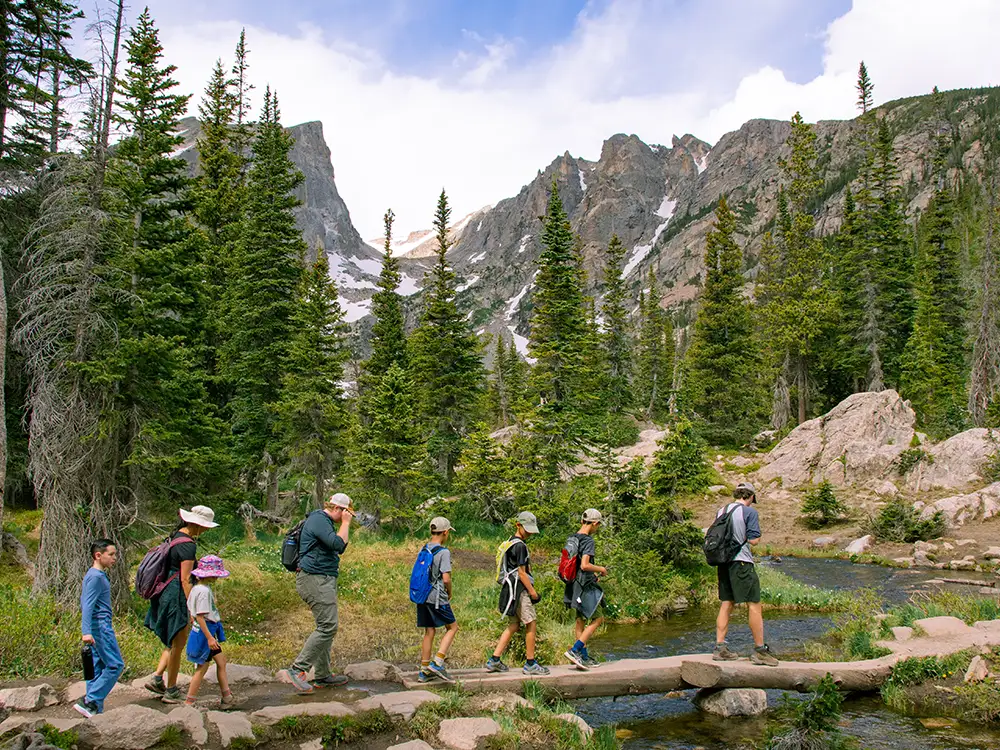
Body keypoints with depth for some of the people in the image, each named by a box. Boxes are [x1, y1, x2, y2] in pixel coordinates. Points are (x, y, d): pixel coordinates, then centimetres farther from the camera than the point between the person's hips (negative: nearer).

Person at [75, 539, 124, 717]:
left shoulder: (97, 575, 15)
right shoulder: (96, 577, -14)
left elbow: (84, 604, 24)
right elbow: (88, 605, -21)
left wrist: (88, 630, 29)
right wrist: (87, 632, -27)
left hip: (95, 627, 10)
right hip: (100, 625, -10)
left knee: (98, 667, 10)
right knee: (115, 665, -8)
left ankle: (96, 710, 13)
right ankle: (89, 701, -7)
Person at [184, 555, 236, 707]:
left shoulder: (204, 588, 8)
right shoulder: (203, 591, -22)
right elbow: (200, 616, -25)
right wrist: (209, 637, -24)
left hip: (210, 631, 10)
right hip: (204, 633, -10)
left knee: (221, 661, 13)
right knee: (202, 667, 1)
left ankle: (227, 697, 19)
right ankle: (189, 702, 12)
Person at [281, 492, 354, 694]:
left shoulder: (324, 521, 20)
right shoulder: (319, 520, -13)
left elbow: (340, 547, 25)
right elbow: (339, 545, -23)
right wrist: (345, 523, -13)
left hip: (323, 580, 11)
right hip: (315, 579, -11)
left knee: (326, 627, 13)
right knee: (328, 627, -14)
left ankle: (322, 675, 19)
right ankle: (297, 670, -12)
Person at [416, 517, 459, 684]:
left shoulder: (424, 550, 9)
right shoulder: (443, 552, -13)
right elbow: (446, 579, -18)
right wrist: (449, 594, 2)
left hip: (422, 597, 7)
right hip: (437, 597, -7)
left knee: (429, 632, 13)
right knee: (452, 627, 8)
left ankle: (424, 671, 15)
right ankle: (437, 663, -2)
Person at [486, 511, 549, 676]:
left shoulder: (511, 542, 16)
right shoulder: (519, 545, -15)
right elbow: (521, 573, -17)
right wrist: (533, 592, -11)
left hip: (512, 590, 10)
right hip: (520, 590, -10)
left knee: (513, 625, 13)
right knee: (531, 624, -3)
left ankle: (494, 660, 12)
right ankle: (530, 664, 4)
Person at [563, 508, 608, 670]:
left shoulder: (571, 539, 9)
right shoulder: (588, 541, -17)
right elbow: (584, 565, -26)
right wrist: (600, 569, -8)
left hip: (573, 584, 9)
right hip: (585, 585, -9)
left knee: (580, 620, 14)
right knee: (597, 619, 1)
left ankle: (584, 657, 20)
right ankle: (574, 651, -5)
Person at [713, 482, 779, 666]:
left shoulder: (721, 511, 13)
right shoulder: (750, 512, -7)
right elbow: (754, 540, -12)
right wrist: (747, 540, 8)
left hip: (723, 561, 7)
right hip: (742, 562, -7)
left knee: (726, 604, 10)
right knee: (754, 605, 0)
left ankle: (720, 647, 10)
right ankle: (759, 650, 3)